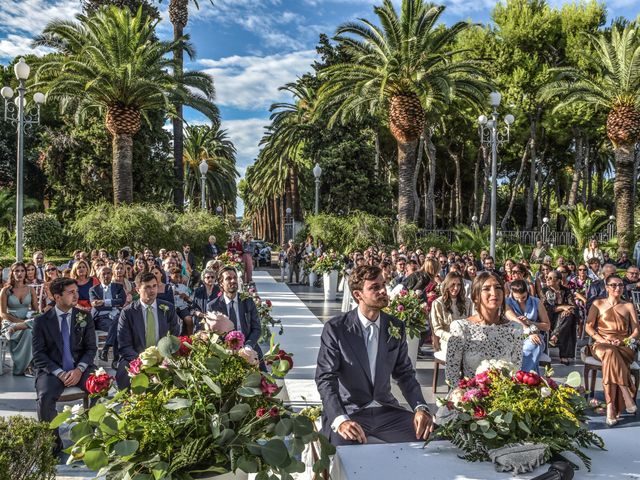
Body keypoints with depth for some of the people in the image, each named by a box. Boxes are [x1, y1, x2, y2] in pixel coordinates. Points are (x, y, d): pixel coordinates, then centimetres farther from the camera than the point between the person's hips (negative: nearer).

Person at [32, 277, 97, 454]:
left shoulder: (85, 317, 6)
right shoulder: (42, 321, 1)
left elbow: (91, 348, 4)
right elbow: (39, 355, -3)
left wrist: (79, 369, -13)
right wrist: (59, 373, -16)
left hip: (79, 368, 1)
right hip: (52, 370, -1)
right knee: (45, 398, -31)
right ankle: (53, 441, -9)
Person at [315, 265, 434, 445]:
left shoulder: (396, 327, 4)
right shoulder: (335, 328, -10)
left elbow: (405, 373, 9)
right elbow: (325, 378, -14)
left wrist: (420, 408, -10)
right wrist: (340, 420, -30)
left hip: (385, 409, 4)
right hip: (347, 410, -4)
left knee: (429, 437, -14)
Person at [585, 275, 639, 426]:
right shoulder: (598, 304, 15)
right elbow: (588, 327, 7)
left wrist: (625, 341, -10)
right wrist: (601, 339, -10)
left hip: (624, 347, 0)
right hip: (602, 345, 0)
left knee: (611, 357, -37)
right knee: (610, 353, -39)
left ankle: (612, 408, -38)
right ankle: (627, 396, -38)